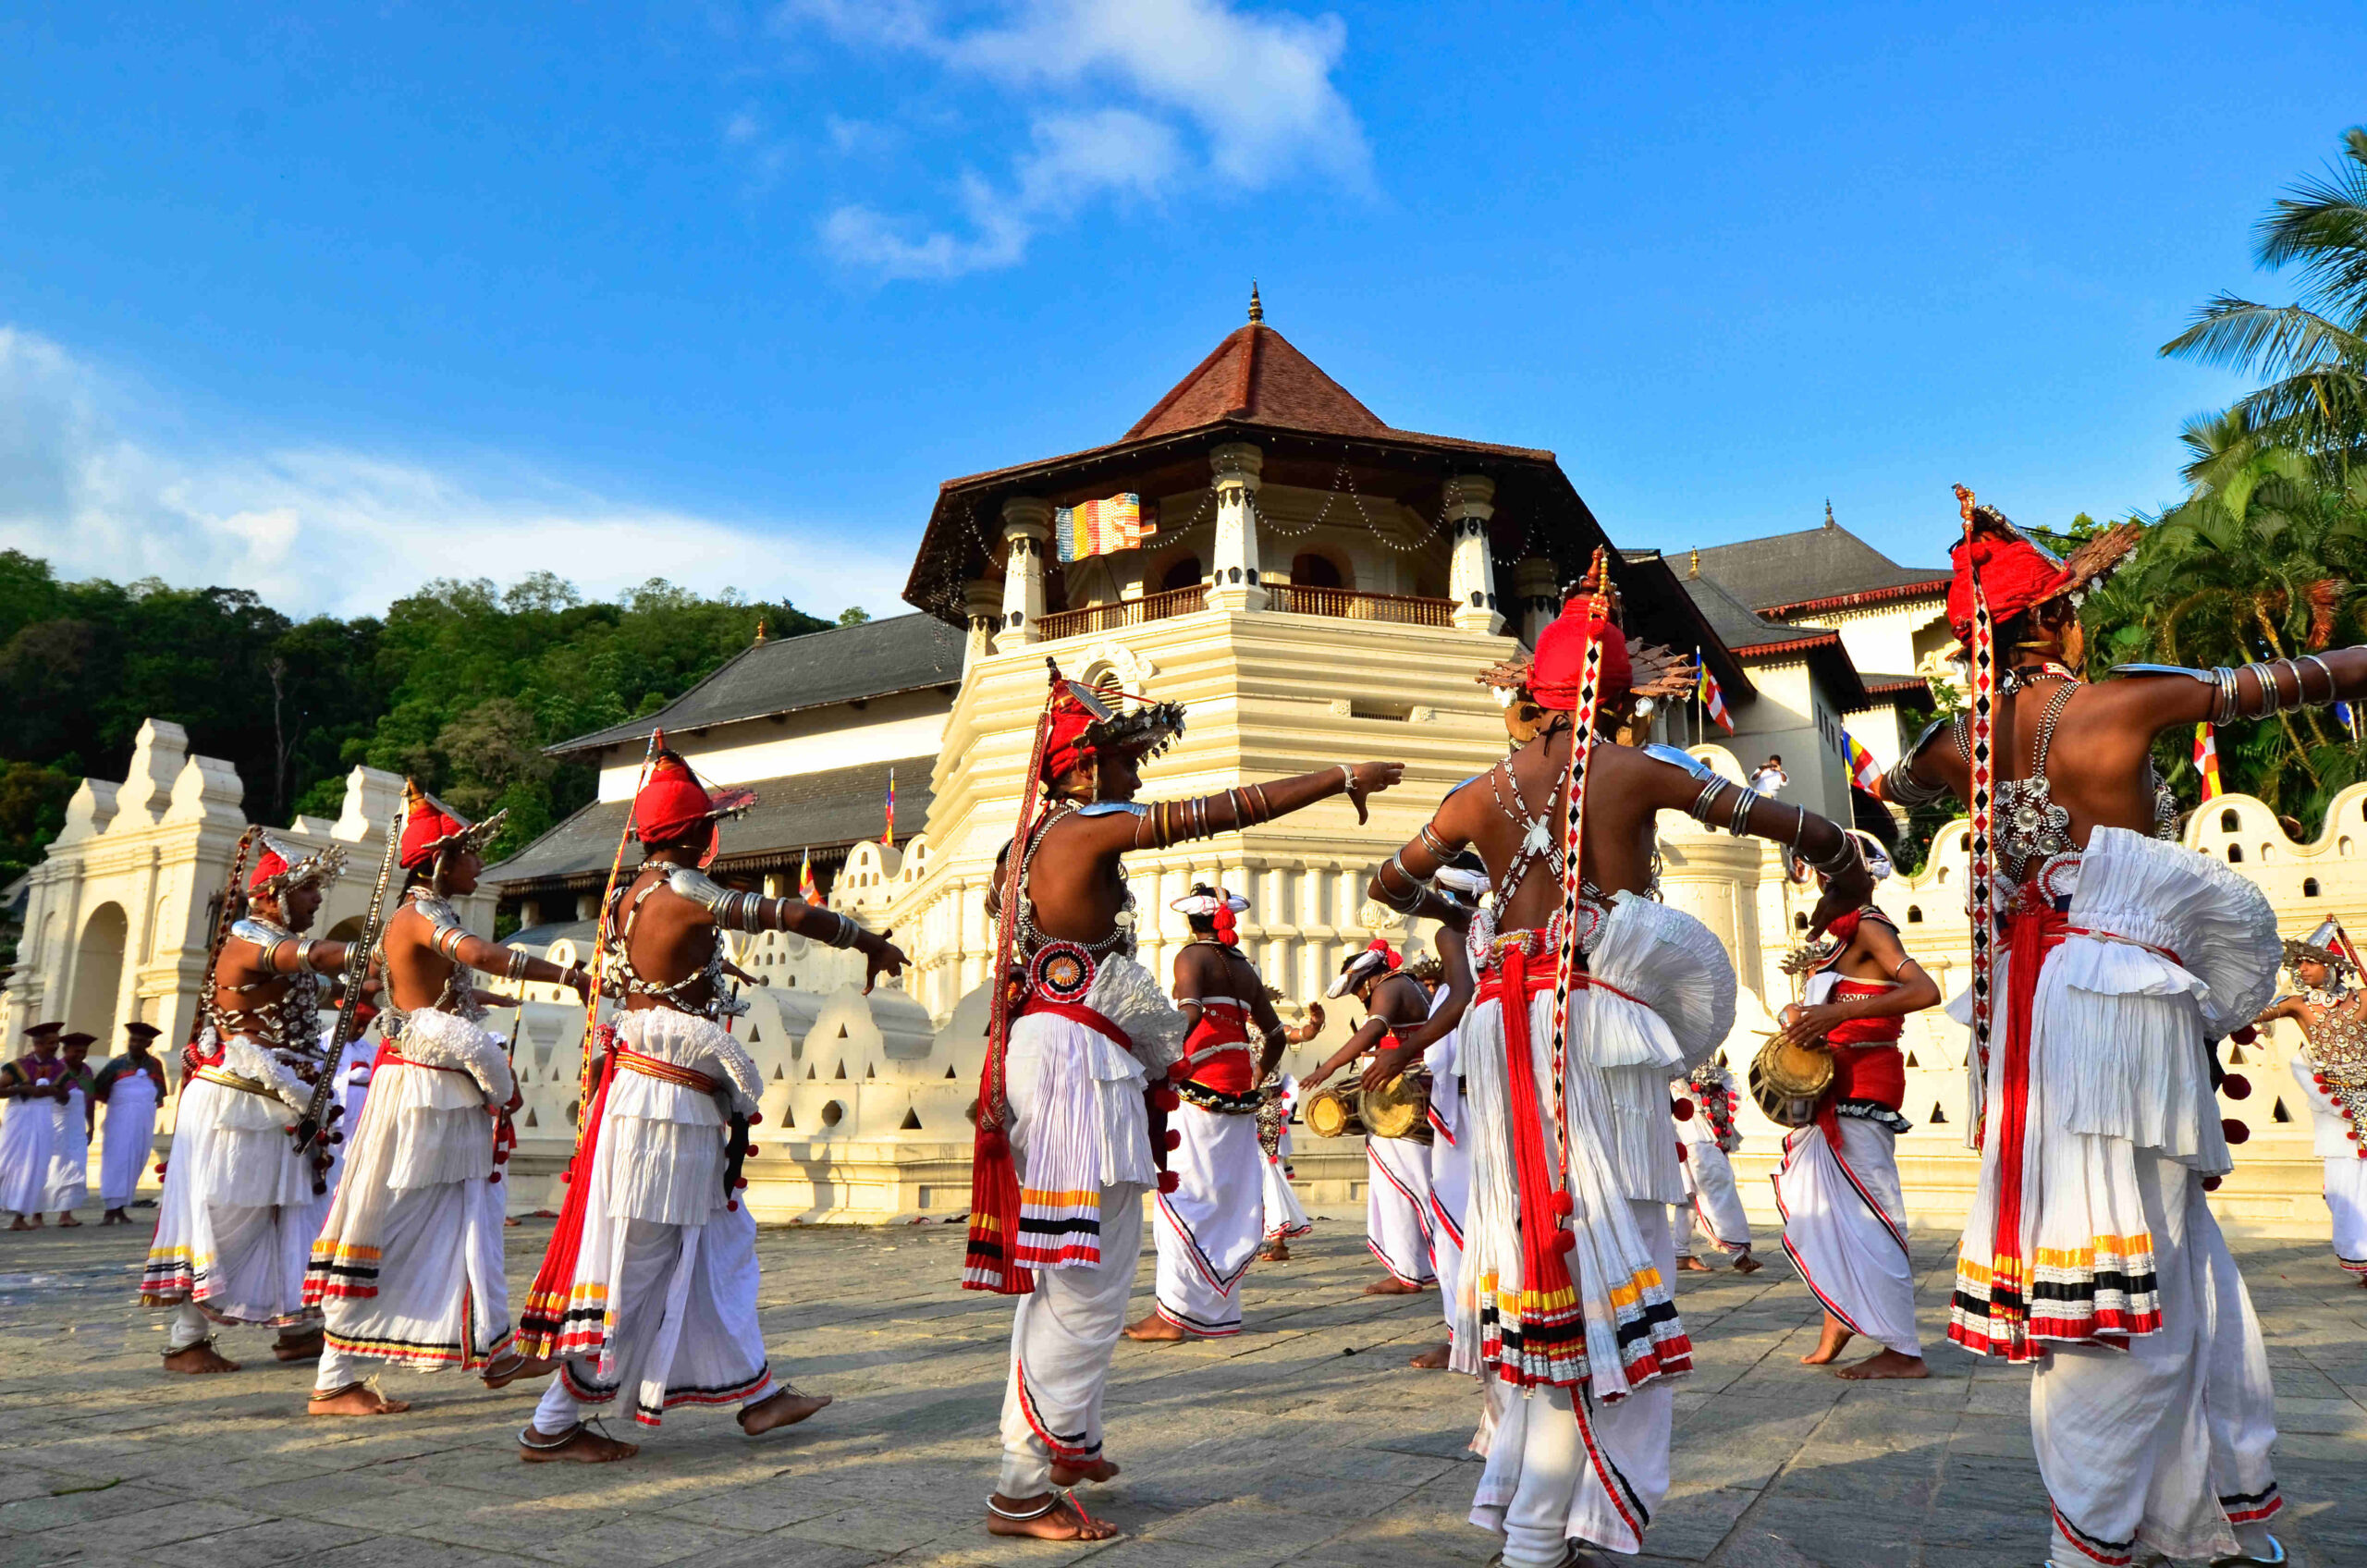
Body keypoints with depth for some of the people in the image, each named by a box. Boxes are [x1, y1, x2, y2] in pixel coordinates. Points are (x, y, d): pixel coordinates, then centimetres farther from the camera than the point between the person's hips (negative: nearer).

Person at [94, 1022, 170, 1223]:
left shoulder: (155, 1065, 7)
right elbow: (97, 1089, 2)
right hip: (119, 1121, -3)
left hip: (144, 1123, 3)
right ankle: (110, 1209, -9)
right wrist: (118, 1101, 1)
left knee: (135, 1163, 5)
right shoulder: (117, 1064, -1)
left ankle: (121, 1208, 12)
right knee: (116, 1161, -8)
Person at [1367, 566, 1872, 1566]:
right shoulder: (1635, 774, -1)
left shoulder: (1480, 796, 8)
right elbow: (1807, 830, 3)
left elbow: (1391, 883, 24)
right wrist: (1843, 886, 23)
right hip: (1600, 1020, -4)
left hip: (1504, 1025, 4)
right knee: (1601, 1252, 1)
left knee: (1535, 1240, 14)